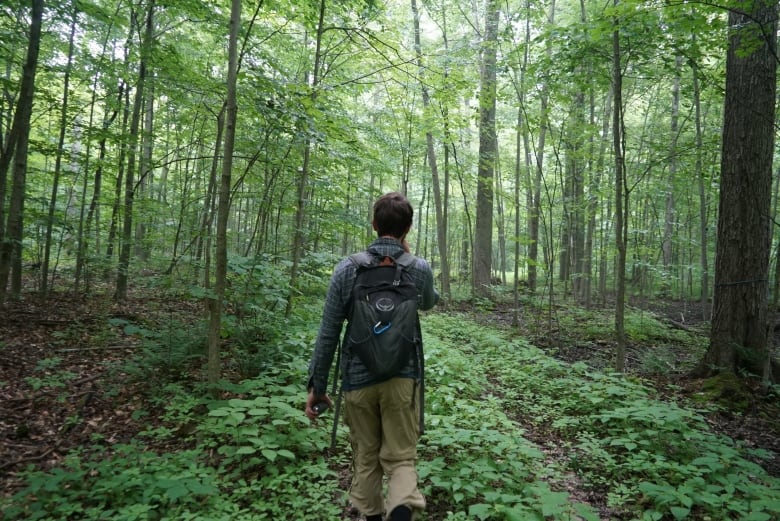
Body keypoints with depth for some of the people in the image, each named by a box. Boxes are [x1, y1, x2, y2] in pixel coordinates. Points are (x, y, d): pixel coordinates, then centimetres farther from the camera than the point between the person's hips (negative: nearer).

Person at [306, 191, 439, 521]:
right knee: (401, 458, 8)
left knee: (365, 459, 18)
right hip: (401, 379, 0)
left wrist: (317, 385, 2)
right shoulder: (419, 269, -6)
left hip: (358, 380, 1)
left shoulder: (347, 269, -7)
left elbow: (328, 333, -7)